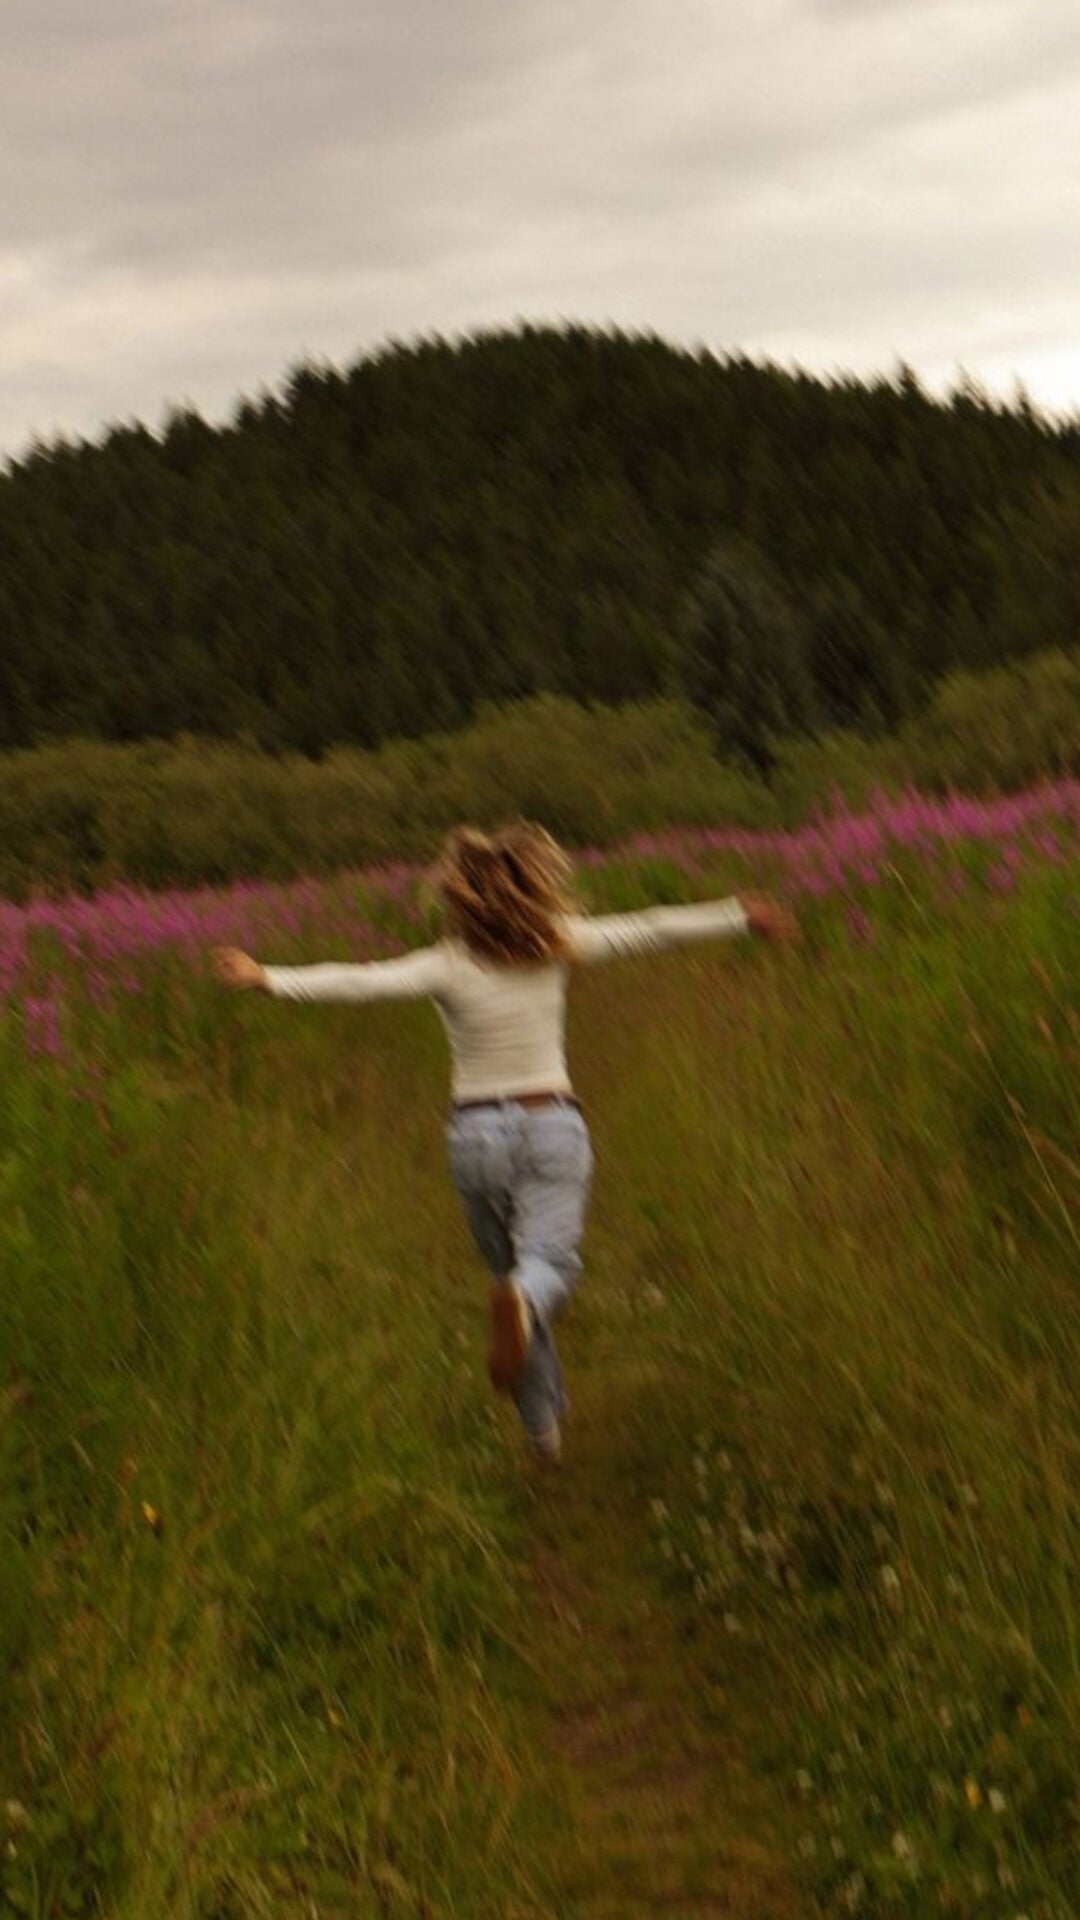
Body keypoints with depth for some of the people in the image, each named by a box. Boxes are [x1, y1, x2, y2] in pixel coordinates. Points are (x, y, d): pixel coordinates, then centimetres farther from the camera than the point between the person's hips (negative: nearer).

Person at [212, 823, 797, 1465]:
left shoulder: (447, 966, -9)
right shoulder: (556, 947, -5)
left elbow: (359, 981, -23)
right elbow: (650, 930, 0)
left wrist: (267, 978, -25)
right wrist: (741, 916, 7)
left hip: (478, 1129, 1)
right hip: (554, 1122, -1)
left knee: (508, 1265, 15)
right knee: (550, 1261, -9)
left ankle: (545, 1423, 19)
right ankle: (523, 1300, -49)